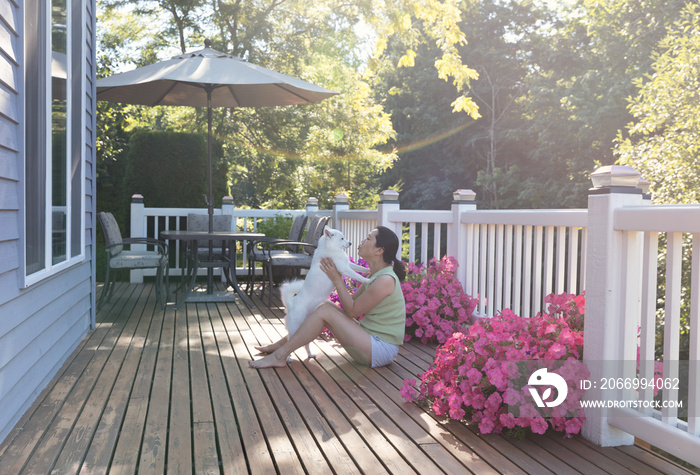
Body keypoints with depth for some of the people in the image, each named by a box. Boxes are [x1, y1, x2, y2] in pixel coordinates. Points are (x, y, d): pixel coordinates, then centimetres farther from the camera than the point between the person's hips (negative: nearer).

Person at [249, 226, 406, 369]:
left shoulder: (385, 280, -20)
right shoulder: (376, 275, 11)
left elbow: (352, 310, -14)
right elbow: (352, 302, 13)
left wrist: (337, 280, -10)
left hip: (382, 350, -9)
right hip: (371, 340, 9)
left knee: (325, 311, -17)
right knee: (327, 305, 5)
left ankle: (279, 356, -10)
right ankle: (280, 344, 12)